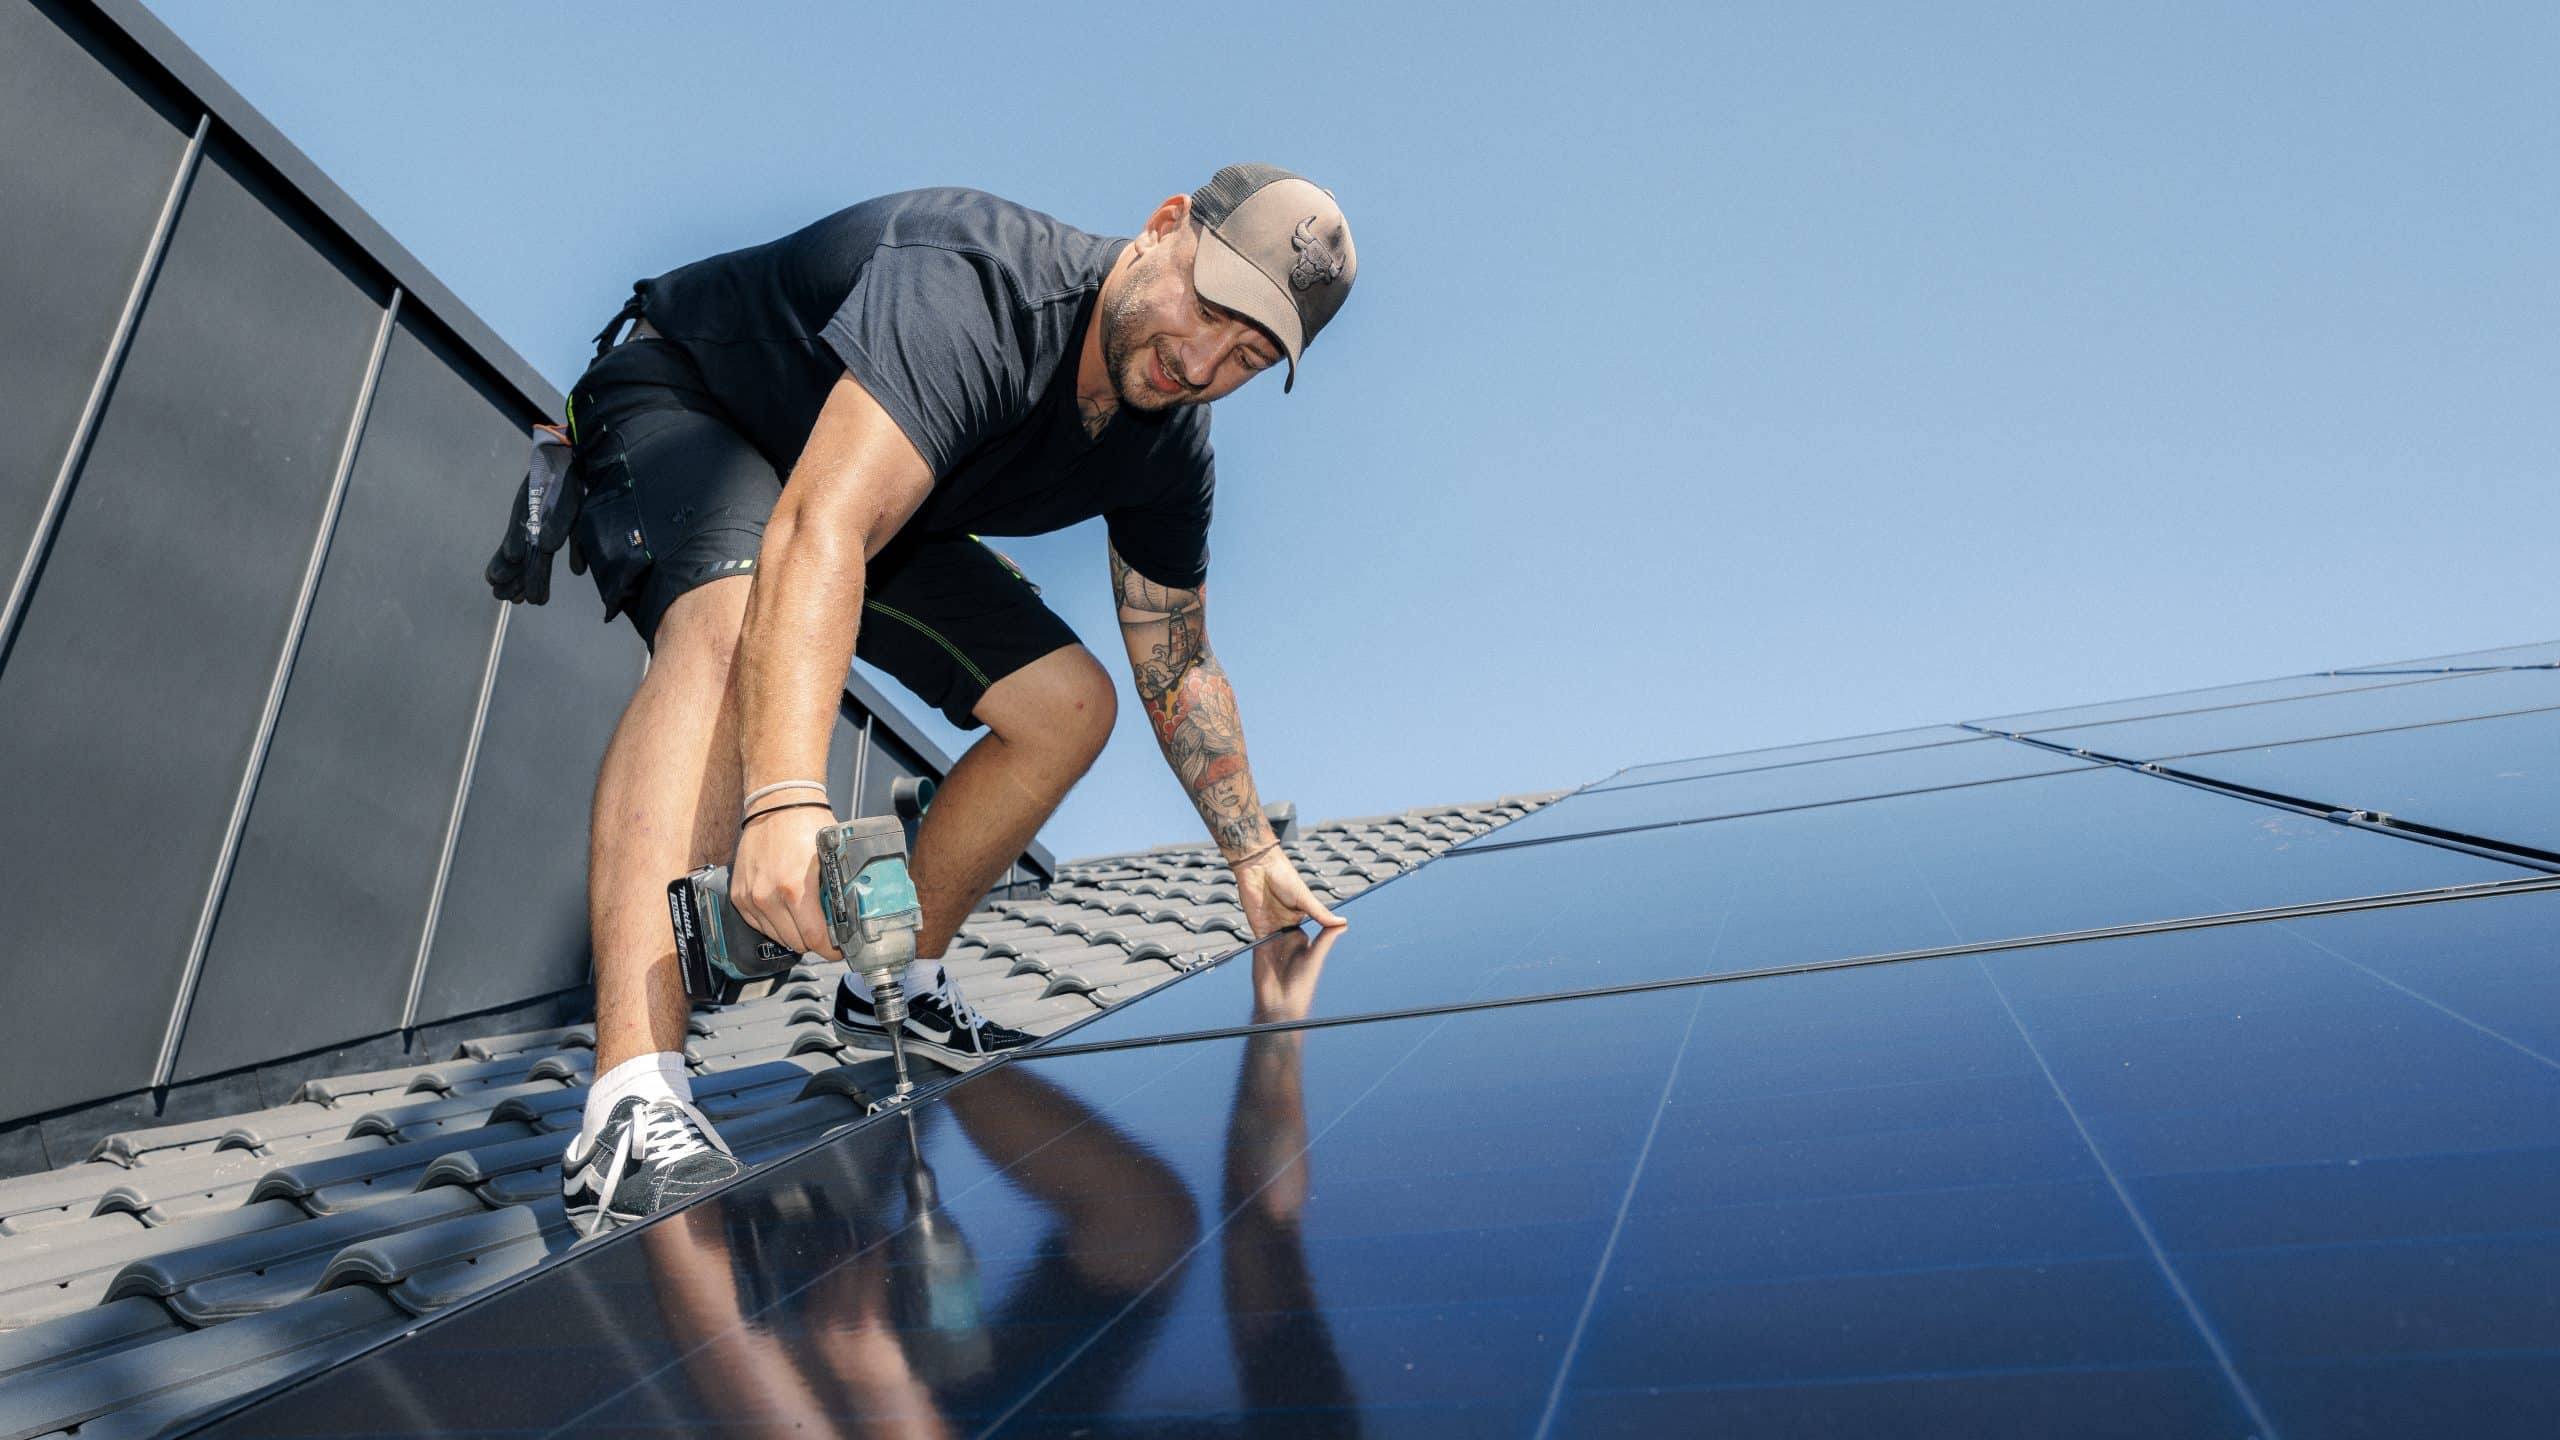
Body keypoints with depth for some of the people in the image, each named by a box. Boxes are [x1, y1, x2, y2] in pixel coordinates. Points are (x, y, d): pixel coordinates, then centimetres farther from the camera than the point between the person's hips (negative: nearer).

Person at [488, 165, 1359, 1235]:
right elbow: (821, 533, -51)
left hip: (884, 498, 7)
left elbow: (1176, 668, 1)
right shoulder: (976, 286, -37)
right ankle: (630, 1105, -46)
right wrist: (787, 800, -63)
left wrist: (1253, 857, -1)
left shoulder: (1168, 447, -11)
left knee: (1067, 704, -4)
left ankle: (894, 991, 10)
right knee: (733, 622, -40)